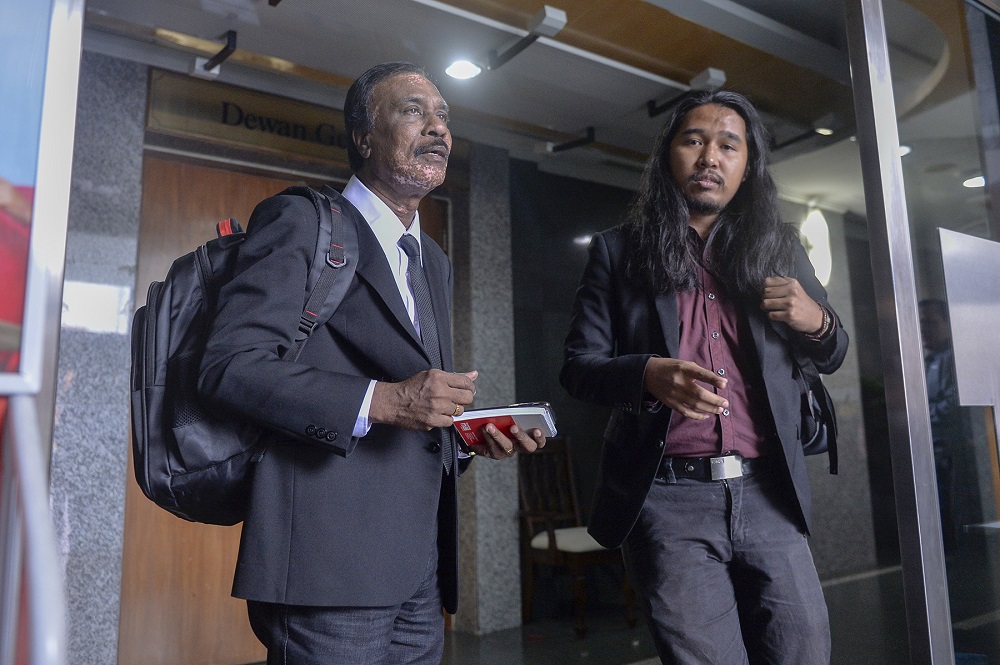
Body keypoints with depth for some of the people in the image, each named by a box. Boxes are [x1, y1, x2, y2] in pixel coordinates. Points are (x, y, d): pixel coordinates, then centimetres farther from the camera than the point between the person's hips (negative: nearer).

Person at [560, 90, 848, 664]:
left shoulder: (780, 248, 12)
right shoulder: (618, 251, 4)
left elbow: (831, 357, 19)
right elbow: (578, 367, 0)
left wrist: (815, 320, -6)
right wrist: (648, 375, -21)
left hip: (768, 495, 3)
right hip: (669, 499, -3)